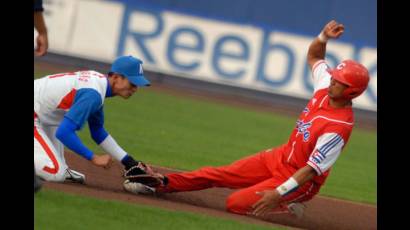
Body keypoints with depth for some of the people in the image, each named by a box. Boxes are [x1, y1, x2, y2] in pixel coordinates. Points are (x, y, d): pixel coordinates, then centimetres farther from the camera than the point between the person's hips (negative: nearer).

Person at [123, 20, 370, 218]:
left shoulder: (339, 127, -31)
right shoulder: (325, 88, -7)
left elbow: (312, 169, -31)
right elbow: (313, 56, 12)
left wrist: (279, 194, -34)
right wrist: (323, 37, -9)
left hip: (300, 181, -8)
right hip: (280, 157, 8)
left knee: (236, 203, -15)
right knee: (220, 173, 7)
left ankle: (287, 206, 3)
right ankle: (162, 183, 16)